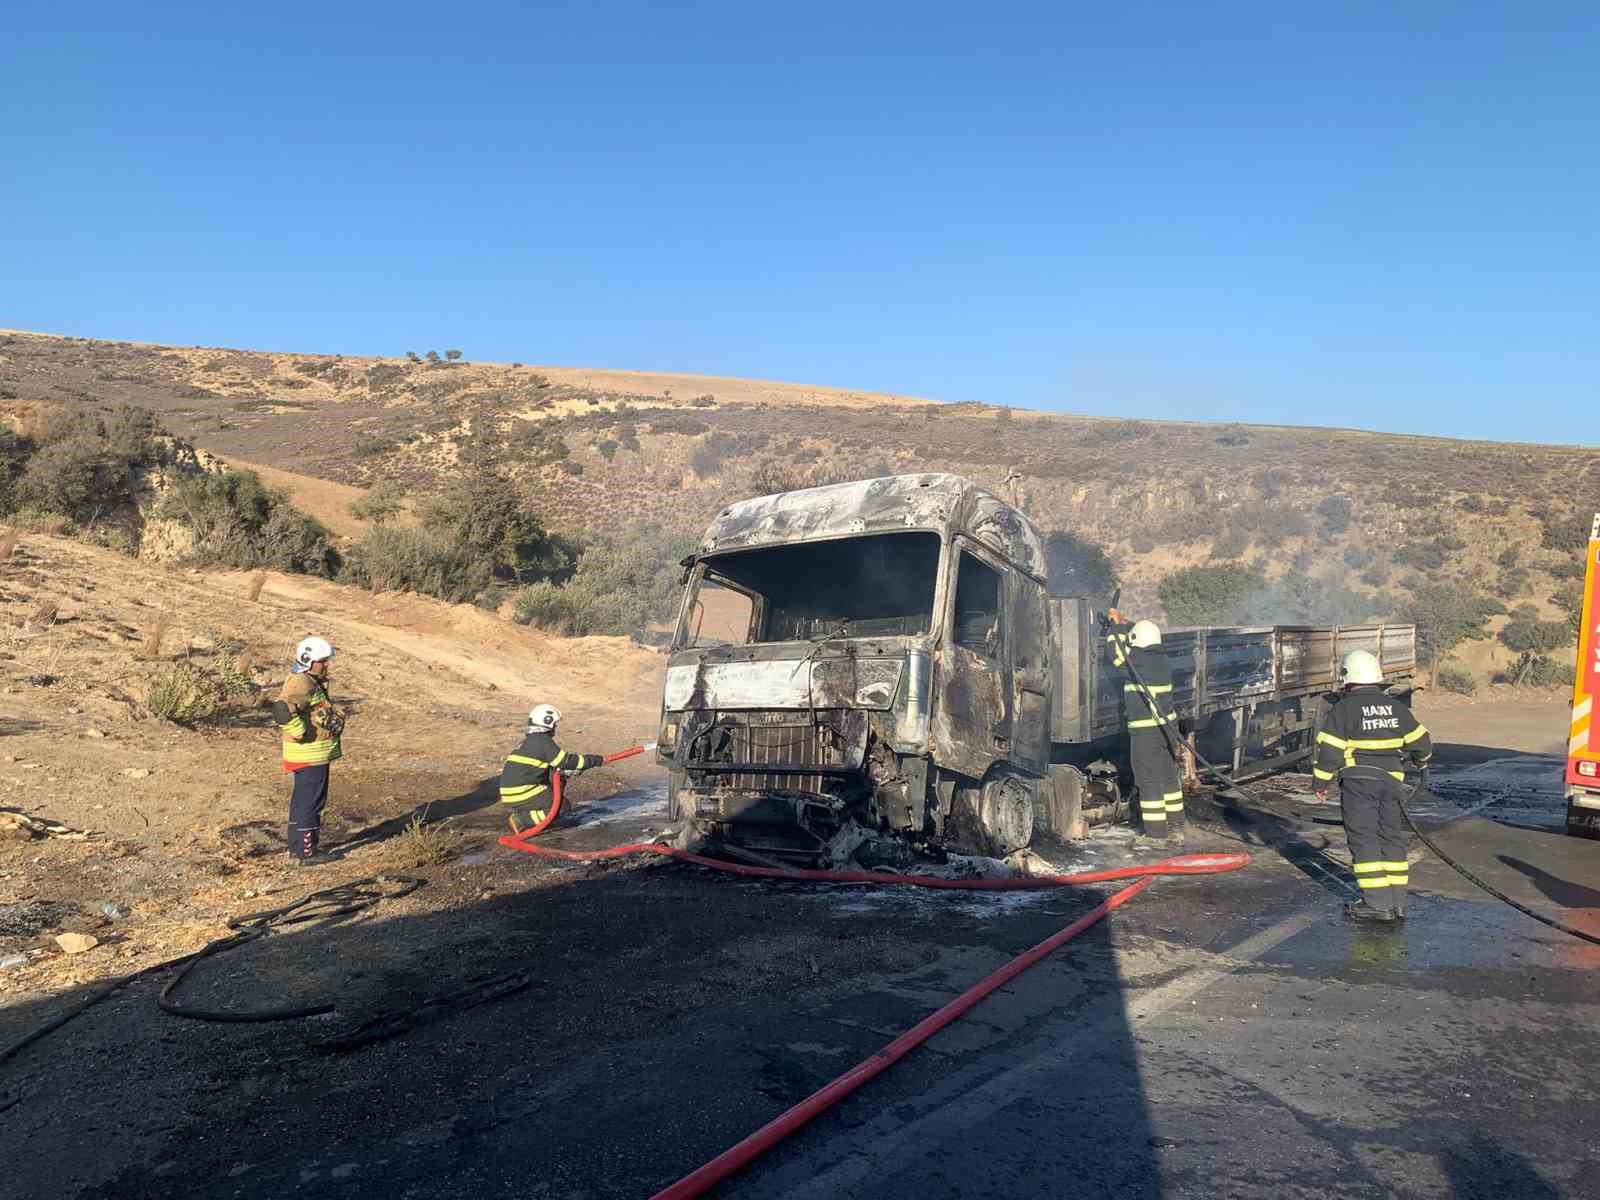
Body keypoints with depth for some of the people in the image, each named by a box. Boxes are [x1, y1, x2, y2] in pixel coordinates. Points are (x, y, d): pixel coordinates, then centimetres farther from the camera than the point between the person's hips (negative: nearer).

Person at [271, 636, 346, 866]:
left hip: (313, 755, 11)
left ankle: (296, 846, 30)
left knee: (302, 801, 19)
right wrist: (303, 733, -27)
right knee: (311, 802, -3)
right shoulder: (301, 684, -20)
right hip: (310, 756, -11)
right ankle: (307, 851, 5)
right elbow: (282, 709, -34)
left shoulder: (310, 682, 14)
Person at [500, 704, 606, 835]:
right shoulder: (543, 741, -11)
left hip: (512, 792, 9)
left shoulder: (530, 740, 17)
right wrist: (597, 760, -2)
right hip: (521, 794, -9)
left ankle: (518, 812, 9)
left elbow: (556, 765, 22)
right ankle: (520, 820, -14)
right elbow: (566, 761, -10)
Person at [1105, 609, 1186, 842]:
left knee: (1149, 781, 0)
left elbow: (1117, 653, -1)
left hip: (1145, 731, -7)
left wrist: (1116, 627, 9)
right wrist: (1122, 624, 23)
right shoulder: (1163, 660, 7)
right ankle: (1176, 825, 26)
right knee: (1169, 776, 17)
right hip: (1168, 725, 8)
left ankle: (1156, 832, 6)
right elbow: (1144, 644, 23)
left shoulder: (1137, 661, -16)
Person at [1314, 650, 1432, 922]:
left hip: (1358, 780, -5)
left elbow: (1329, 750, -9)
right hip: (1391, 780, 5)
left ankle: (1377, 903, -4)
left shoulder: (1343, 709, -7)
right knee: (1392, 838, 12)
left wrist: (1322, 783, 2)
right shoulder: (1396, 707, 9)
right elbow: (1421, 742, 16)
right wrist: (1420, 762, 38)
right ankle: (1397, 902, 15)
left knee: (1364, 840, -2)